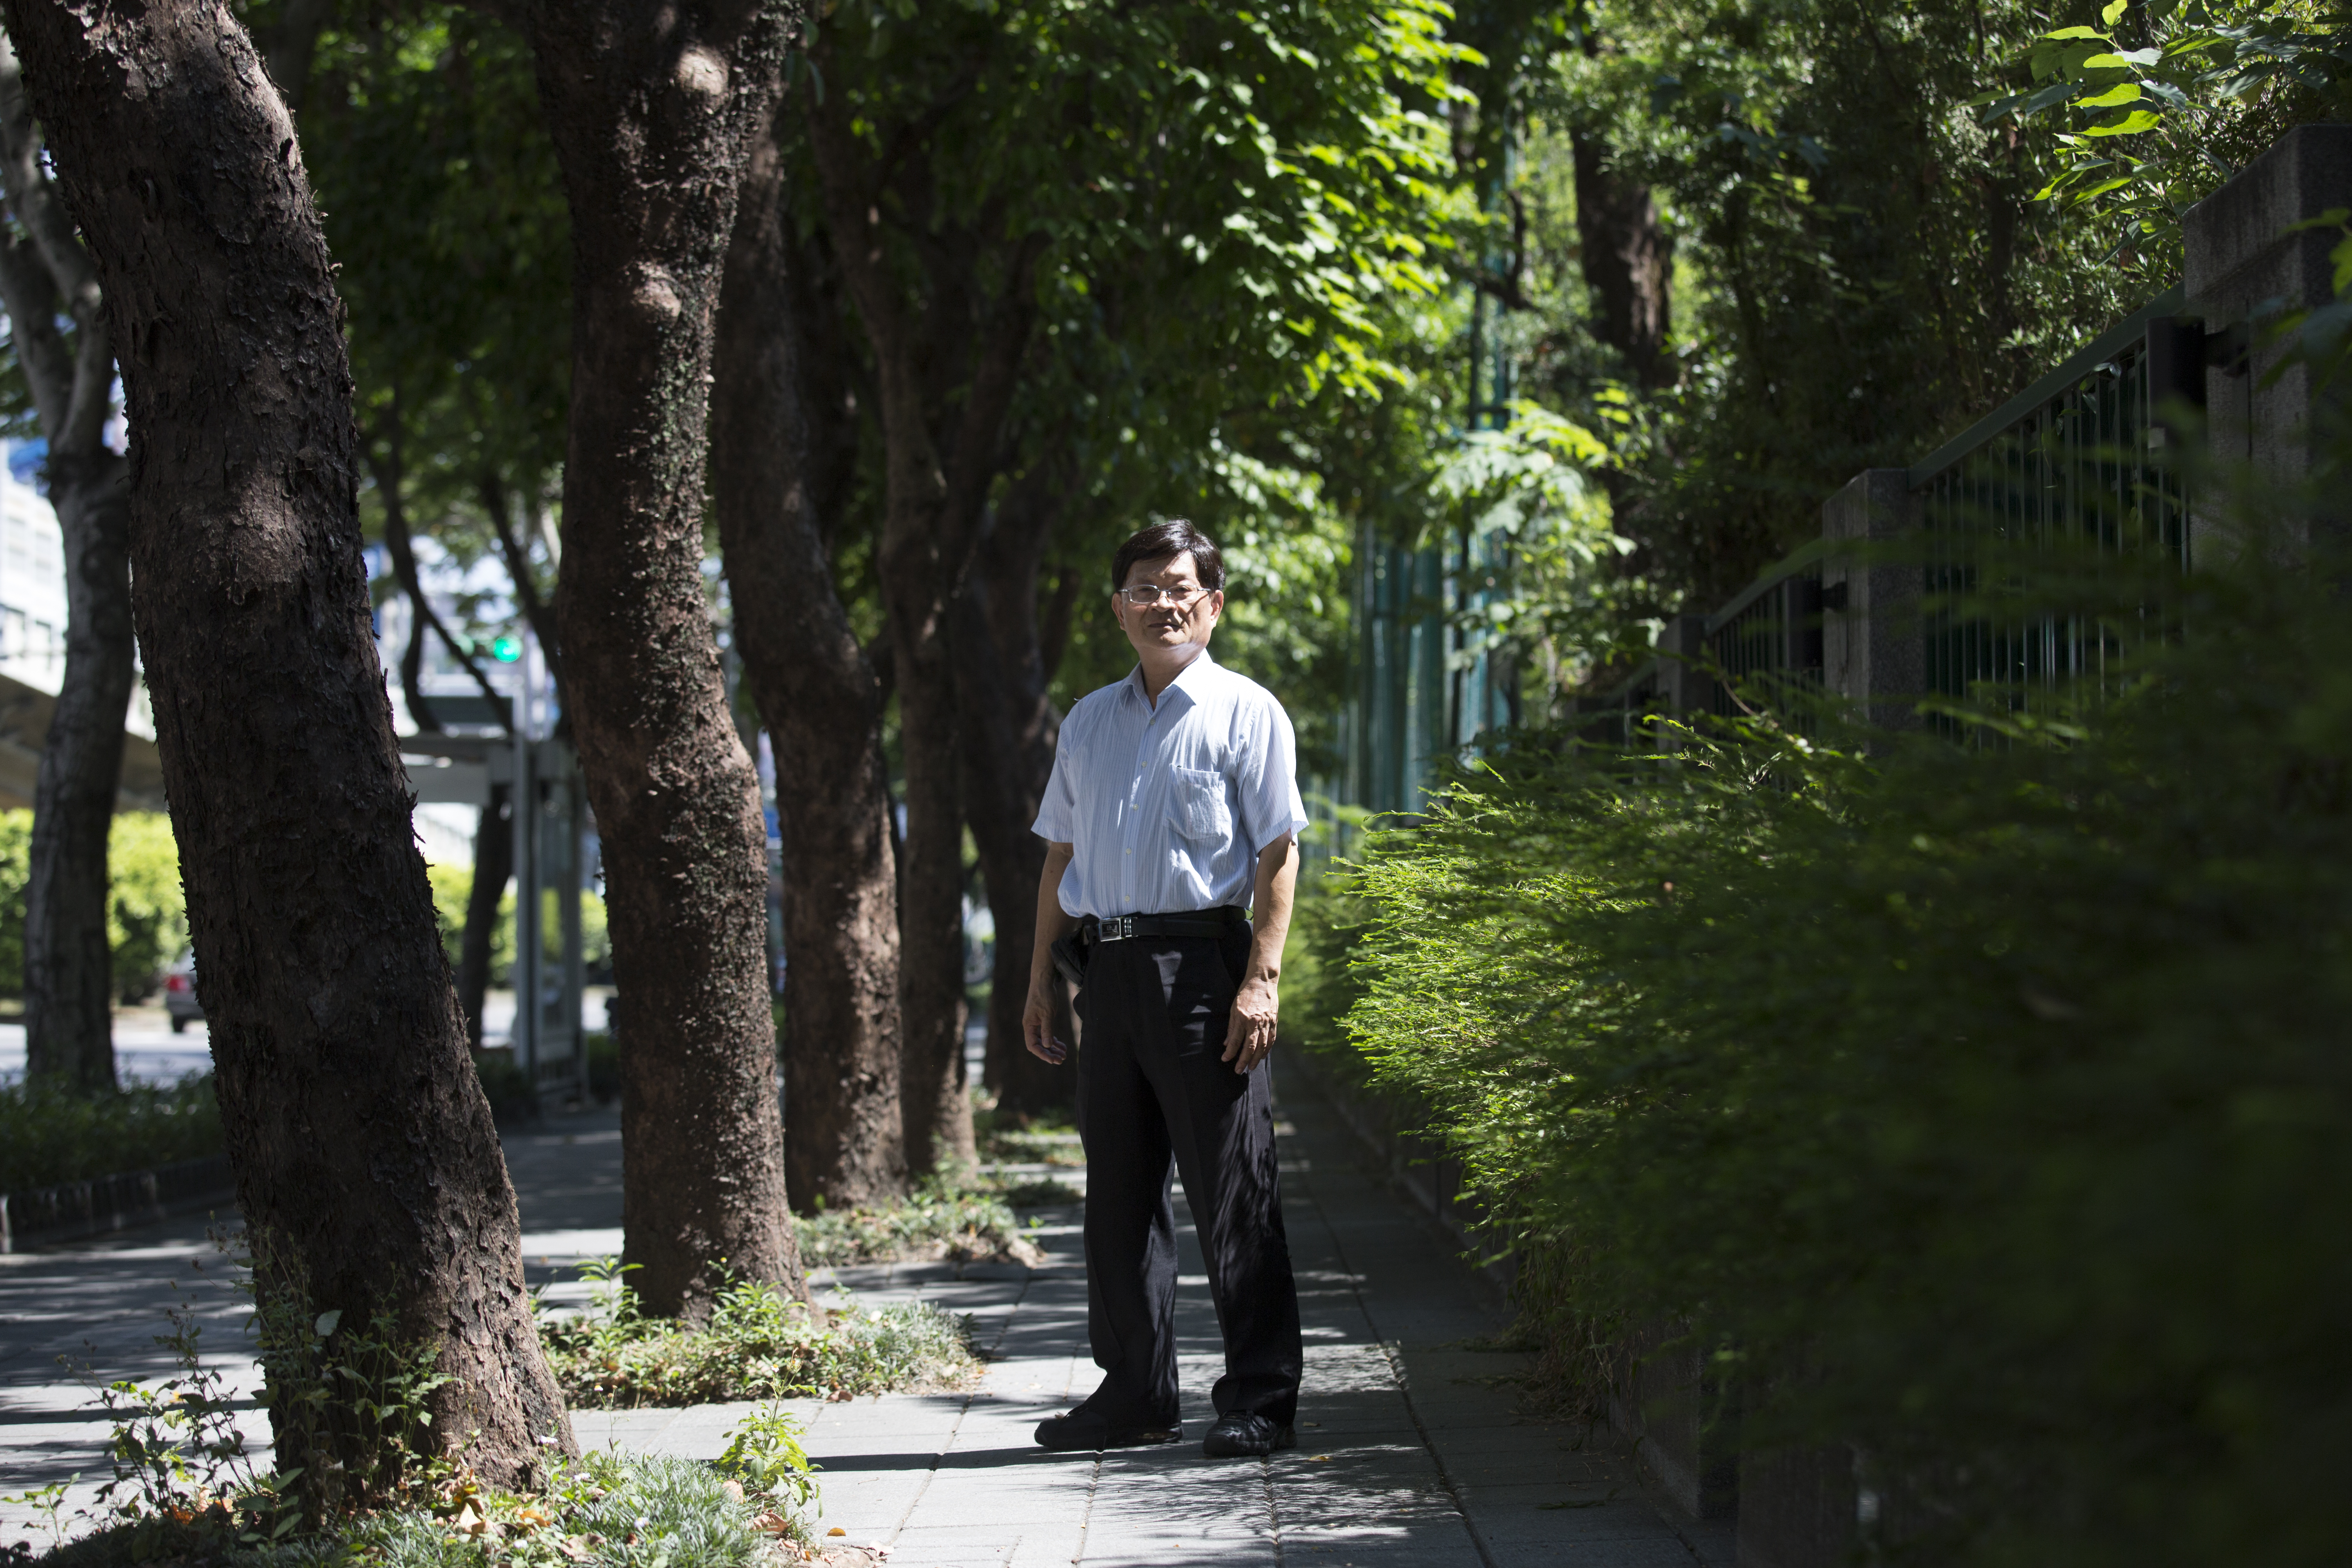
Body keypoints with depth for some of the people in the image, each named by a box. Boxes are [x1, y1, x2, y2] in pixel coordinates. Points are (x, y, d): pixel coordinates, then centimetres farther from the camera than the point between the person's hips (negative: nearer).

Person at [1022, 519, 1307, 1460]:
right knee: (1117, 1189, 9)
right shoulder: (1088, 722, 18)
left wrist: (1261, 977, -14)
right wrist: (1041, 978, 15)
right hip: (1107, 967, 6)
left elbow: (1278, 852, -5)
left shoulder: (1245, 714, 1)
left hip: (1201, 963, -6)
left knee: (1232, 1192, -5)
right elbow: (1060, 853, 21)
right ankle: (1135, 1392, 18)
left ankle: (1260, 1399, 0)